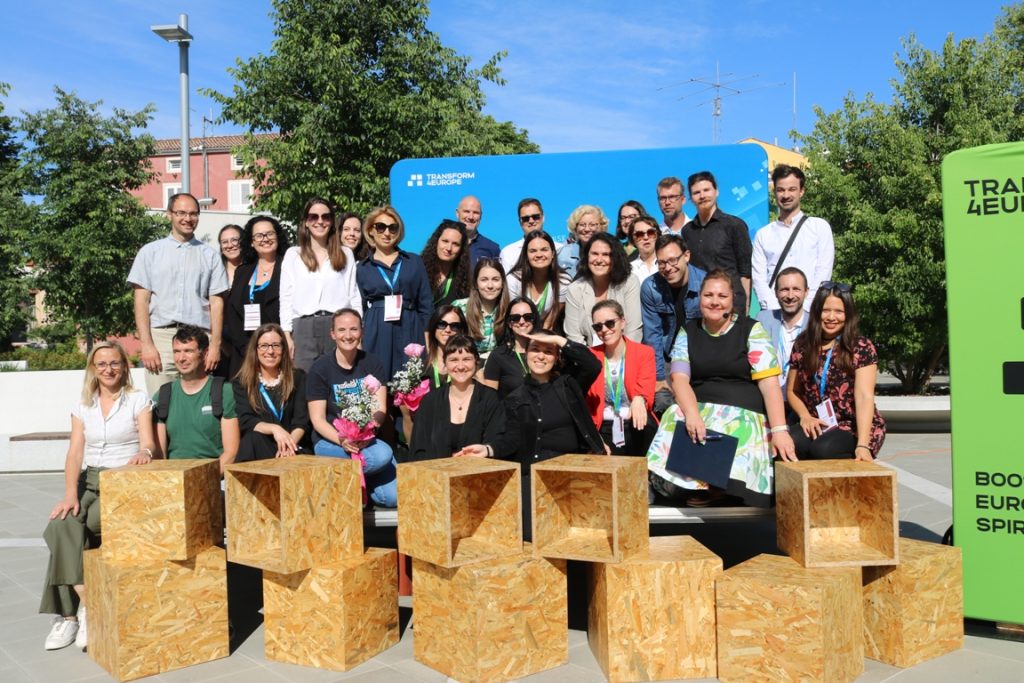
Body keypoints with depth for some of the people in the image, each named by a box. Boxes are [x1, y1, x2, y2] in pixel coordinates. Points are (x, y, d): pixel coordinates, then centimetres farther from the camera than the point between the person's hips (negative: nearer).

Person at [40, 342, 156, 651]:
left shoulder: (139, 400, 2)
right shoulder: (82, 406, 12)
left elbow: (149, 444, -8)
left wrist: (144, 453, -34)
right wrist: (70, 493, -14)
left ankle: (69, 612, -16)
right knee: (62, 526, -27)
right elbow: (75, 454, 3)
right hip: (89, 481, 3)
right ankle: (86, 605, -24)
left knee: (69, 528, -27)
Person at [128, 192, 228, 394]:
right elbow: (141, 301, 6)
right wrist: (146, 345, -4)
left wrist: (215, 345, -2)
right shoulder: (150, 251, 11)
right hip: (161, 335, 0)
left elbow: (216, 302, 7)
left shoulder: (210, 256, 12)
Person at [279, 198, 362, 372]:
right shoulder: (293, 255, 12)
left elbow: (354, 296, 11)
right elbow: (286, 298, 8)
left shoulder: (346, 254, 13)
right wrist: (287, 335, 0)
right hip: (304, 329, 0)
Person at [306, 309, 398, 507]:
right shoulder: (320, 369, -3)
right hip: (329, 440, -3)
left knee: (393, 496, -18)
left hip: (365, 440, 3)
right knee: (382, 454, -32)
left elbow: (380, 409, -4)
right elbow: (317, 420, -5)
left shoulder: (373, 364, 4)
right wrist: (342, 440, -24)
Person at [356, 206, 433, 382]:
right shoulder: (363, 268, 11)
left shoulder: (414, 262, 11)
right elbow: (361, 309, 13)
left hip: (409, 334, 0)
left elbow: (426, 304, 8)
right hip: (376, 336, 0)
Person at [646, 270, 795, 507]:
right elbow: (679, 379, -1)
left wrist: (779, 430, -20)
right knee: (676, 423, -30)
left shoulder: (752, 330, 3)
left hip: (744, 413, -3)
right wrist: (692, 413, -22)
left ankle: (713, 491, -6)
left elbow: (769, 382, -6)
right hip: (697, 407, 3)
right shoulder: (687, 332, 11)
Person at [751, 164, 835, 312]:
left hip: (808, 311, -1)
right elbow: (758, 277, 5)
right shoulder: (763, 234, 13)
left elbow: (824, 272, 2)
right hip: (772, 312, 1)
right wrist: (775, 309, -9)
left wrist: (803, 307, -9)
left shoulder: (820, 227, 10)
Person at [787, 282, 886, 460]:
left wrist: (862, 445, -28)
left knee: (823, 449, -34)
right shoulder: (803, 345, 7)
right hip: (816, 425, 3)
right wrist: (805, 416, -8)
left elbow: (864, 397, -16)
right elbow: (792, 391, 13)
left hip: (855, 427, -3)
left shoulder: (861, 347, -6)